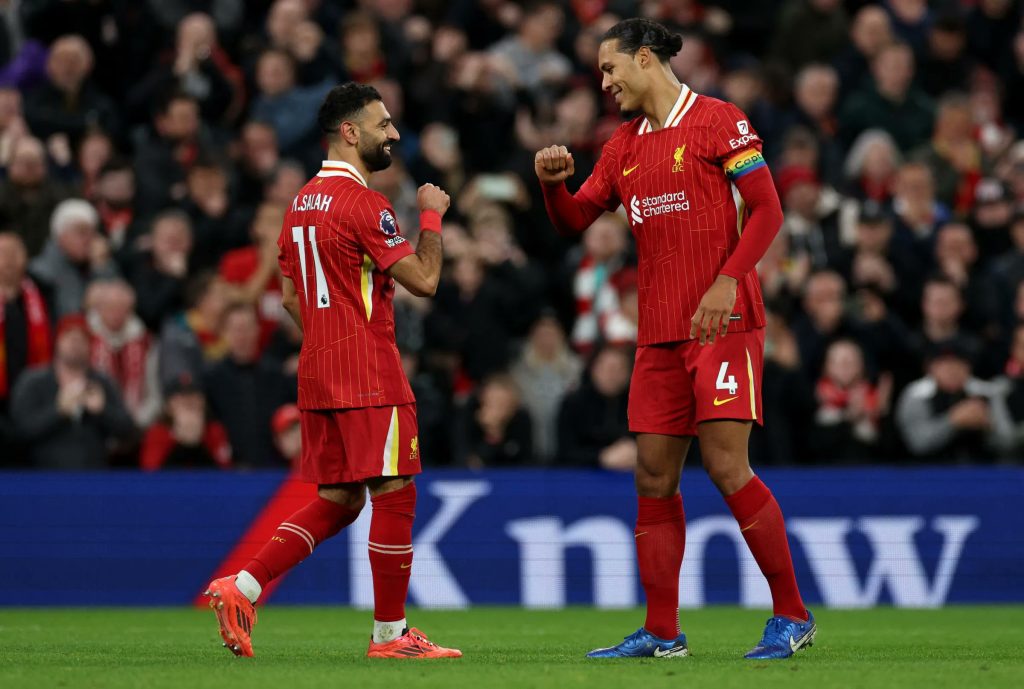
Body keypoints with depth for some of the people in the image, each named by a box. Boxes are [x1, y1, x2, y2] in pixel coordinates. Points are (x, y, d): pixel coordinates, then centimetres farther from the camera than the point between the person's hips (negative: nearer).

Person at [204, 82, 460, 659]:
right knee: (394, 494, -2)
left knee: (336, 501, 13)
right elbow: (424, 279, -14)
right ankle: (391, 633, 1)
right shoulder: (363, 203, -13)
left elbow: (291, 296, 19)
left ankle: (242, 588, 1)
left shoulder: (303, 201, 14)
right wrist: (432, 216, -1)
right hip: (369, 374, -9)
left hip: (319, 372, 9)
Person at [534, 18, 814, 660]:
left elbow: (766, 209, -7)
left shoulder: (718, 120, -3)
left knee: (727, 466, -13)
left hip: (723, 324, -7)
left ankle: (792, 614, -4)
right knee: (654, 479, 4)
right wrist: (553, 181, -1)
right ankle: (662, 631, 10)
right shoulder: (624, 146, 16)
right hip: (659, 335, 7)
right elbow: (574, 220, 21)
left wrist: (727, 281, -18)